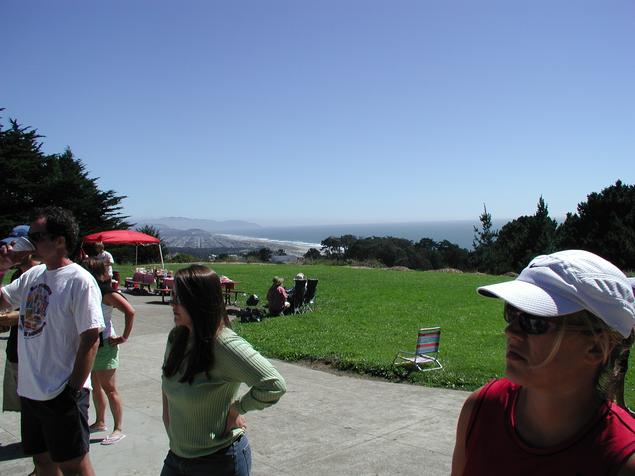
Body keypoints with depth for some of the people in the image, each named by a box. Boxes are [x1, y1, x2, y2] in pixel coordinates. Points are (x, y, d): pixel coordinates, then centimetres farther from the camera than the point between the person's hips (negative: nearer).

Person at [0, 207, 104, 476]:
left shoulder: (79, 281, -17)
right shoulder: (32, 275, 5)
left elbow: (90, 339, -19)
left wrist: (73, 391, -18)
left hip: (61, 394, -7)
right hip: (29, 391, 8)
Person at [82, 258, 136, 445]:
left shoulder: (106, 293, -16)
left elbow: (130, 311, -22)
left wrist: (124, 337, -18)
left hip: (104, 345, -8)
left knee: (109, 388, -3)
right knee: (95, 386, 18)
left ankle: (118, 429, 6)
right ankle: (99, 422, 33)